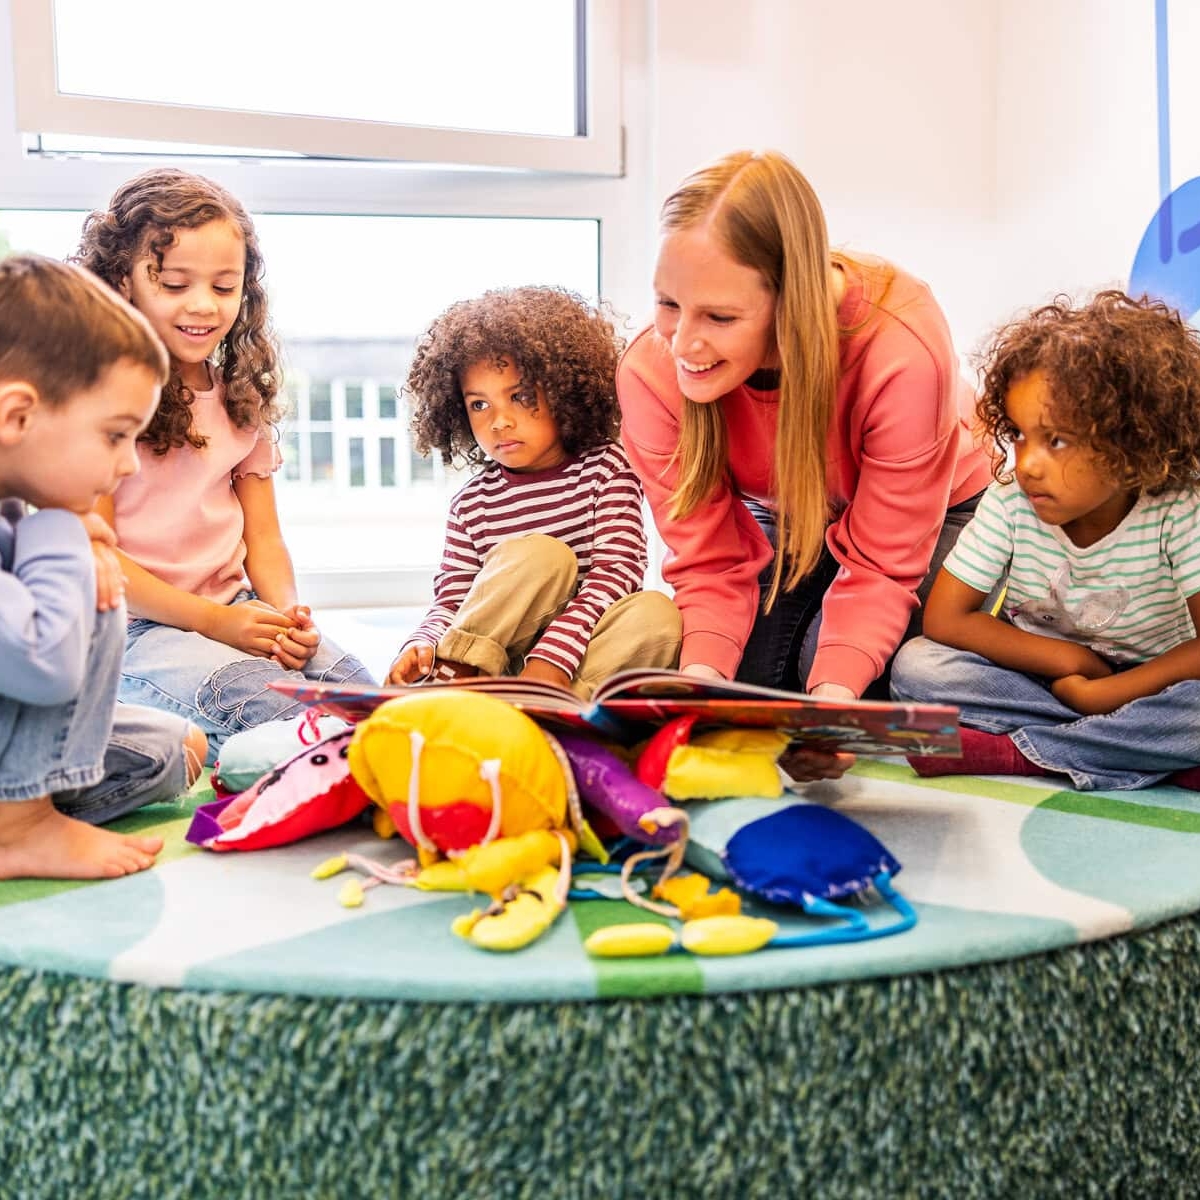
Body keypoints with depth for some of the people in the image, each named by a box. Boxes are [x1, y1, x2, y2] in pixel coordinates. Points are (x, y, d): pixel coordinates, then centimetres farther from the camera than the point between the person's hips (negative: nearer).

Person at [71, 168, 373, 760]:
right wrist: (213, 621, -17)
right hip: (136, 624, -5)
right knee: (264, 699, -31)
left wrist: (288, 614, -10)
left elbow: (263, 539, 12)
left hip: (238, 612, 6)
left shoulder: (242, 398, 14)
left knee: (358, 686, -21)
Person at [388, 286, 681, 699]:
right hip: (494, 655, 0)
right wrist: (422, 646, -23)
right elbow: (450, 603, 3)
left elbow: (618, 568, -12)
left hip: (581, 653, 0)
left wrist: (554, 656, -26)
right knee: (541, 555, -25)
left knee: (657, 613, -29)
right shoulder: (471, 503, 4)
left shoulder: (606, 466, -1)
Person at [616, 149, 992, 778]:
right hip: (780, 522, 3)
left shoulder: (900, 351, -39)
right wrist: (699, 676, -42)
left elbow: (879, 566, -30)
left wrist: (834, 699, -47)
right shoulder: (652, 371, -30)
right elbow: (711, 562, -22)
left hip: (929, 513, -2)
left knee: (834, 668, -24)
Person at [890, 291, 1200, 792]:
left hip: (1143, 685, -2)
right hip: (1037, 674, 2)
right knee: (915, 665, -24)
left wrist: (1102, 692, -26)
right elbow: (944, 619, -16)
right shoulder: (1010, 502, -16)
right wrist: (1070, 660, -19)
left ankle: (1003, 750, -25)